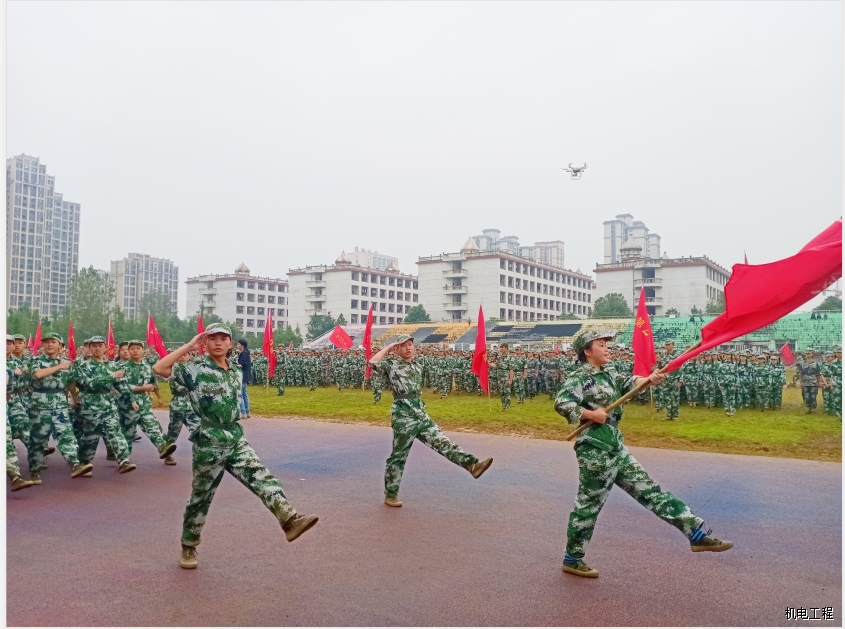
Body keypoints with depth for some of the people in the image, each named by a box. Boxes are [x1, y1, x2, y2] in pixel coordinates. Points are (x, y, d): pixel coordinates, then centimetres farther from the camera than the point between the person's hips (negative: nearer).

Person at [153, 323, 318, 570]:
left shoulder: (236, 373, 11)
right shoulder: (195, 368, -8)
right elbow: (159, 368, -21)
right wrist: (189, 346, -18)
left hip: (236, 440, 5)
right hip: (208, 445, -5)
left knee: (262, 479, -13)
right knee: (201, 498, 9)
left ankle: (290, 520, -24)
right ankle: (188, 547, 27)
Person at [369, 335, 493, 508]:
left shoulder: (418, 367, 17)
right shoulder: (392, 364, -3)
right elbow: (373, 362, -20)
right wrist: (388, 348, -9)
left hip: (421, 415, 6)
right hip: (403, 417, -6)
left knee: (442, 442, -3)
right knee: (398, 457, 3)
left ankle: (472, 465, -12)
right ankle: (390, 494, 15)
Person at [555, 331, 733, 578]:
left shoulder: (608, 372, 14)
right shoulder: (580, 377, -11)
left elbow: (628, 382, -3)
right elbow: (561, 403, -24)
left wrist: (648, 380, -21)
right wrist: (592, 414, -24)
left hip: (615, 446, 9)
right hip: (595, 448, -8)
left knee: (649, 490, 11)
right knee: (589, 504, 3)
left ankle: (696, 533, 16)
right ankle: (572, 559, 18)